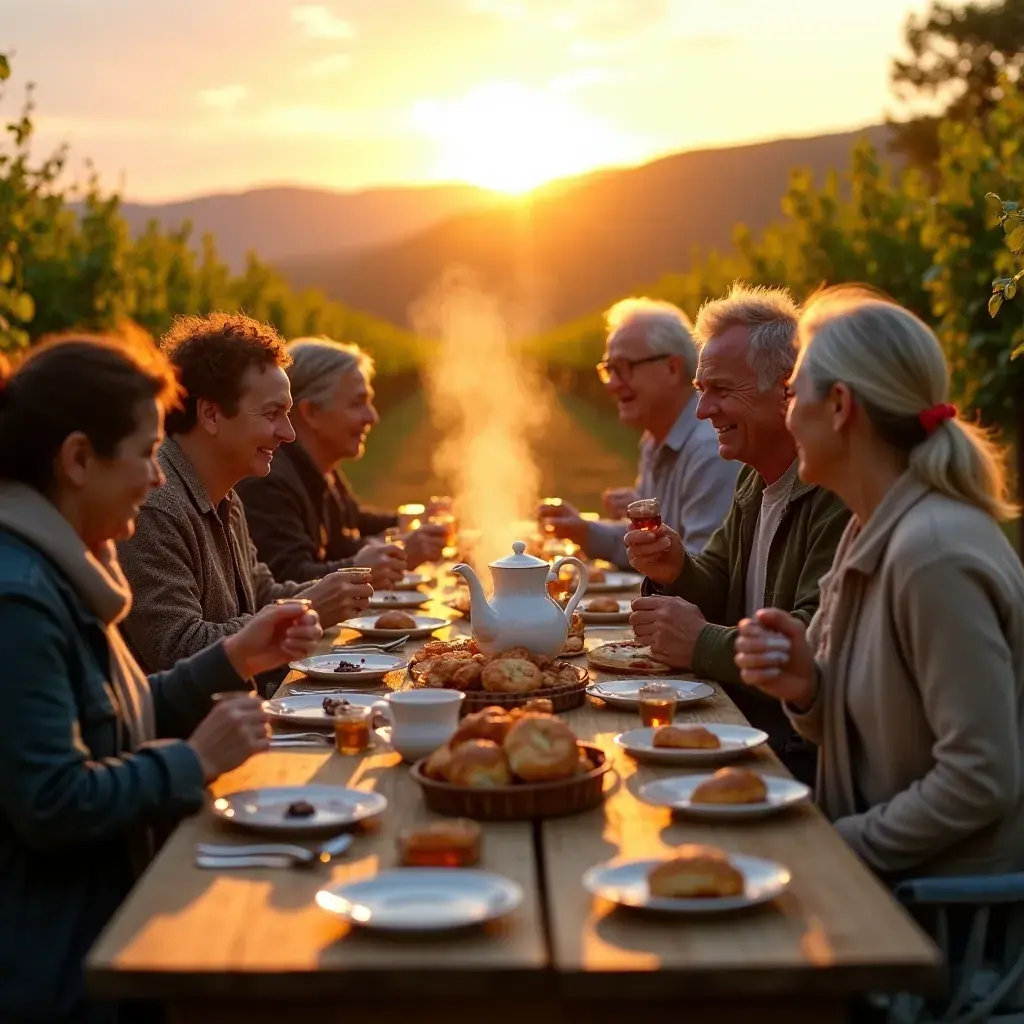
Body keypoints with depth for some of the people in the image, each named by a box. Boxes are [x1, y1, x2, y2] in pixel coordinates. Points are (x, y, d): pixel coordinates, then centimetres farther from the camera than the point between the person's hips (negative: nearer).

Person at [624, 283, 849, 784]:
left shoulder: (842, 494, -18)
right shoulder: (754, 481, 14)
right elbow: (719, 603, 17)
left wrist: (703, 644, -19)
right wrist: (677, 572, -3)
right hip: (743, 730, 9)